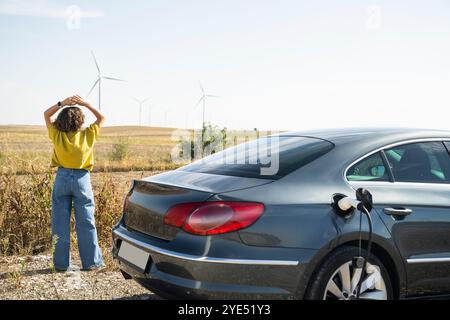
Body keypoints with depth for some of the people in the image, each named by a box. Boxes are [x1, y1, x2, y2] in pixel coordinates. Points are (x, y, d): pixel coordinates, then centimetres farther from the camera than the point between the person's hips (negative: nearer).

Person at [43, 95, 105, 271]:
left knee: (60, 223, 7)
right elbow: (102, 118, 8)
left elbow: (46, 114, 11)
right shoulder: (88, 135, -8)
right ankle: (91, 262, 9)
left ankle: (61, 263, 12)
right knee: (86, 223, 5)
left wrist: (62, 103, 0)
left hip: (62, 178, 1)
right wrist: (85, 104, 0)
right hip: (81, 179, -1)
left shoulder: (57, 135, -6)